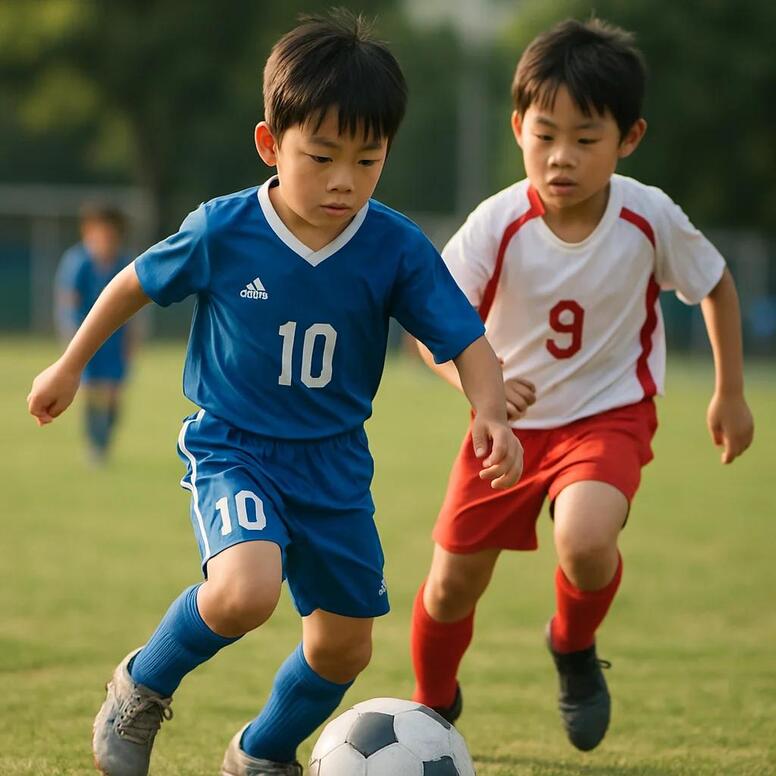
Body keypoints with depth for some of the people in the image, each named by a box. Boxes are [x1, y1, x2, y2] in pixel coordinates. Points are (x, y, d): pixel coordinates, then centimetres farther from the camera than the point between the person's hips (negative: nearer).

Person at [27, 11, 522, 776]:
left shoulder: (396, 248, -13)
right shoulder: (223, 232, -16)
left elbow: (466, 339, -9)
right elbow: (136, 282, 1)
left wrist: (490, 412, -29)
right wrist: (69, 367, 11)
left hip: (334, 462, 4)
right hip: (232, 449, -3)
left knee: (343, 645, 11)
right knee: (245, 588, -31)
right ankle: (143, 687, -1)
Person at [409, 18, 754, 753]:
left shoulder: (650, 218, -18)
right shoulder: (497, 225, -21)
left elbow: (715, 284, 2)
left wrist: (730, 394, 7)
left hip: (610, 414, -1)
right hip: (512, 420, 1)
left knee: (585, 539, -32)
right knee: (451, 587, 7)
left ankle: (575, 651, 4)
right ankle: (433, 707, 40)